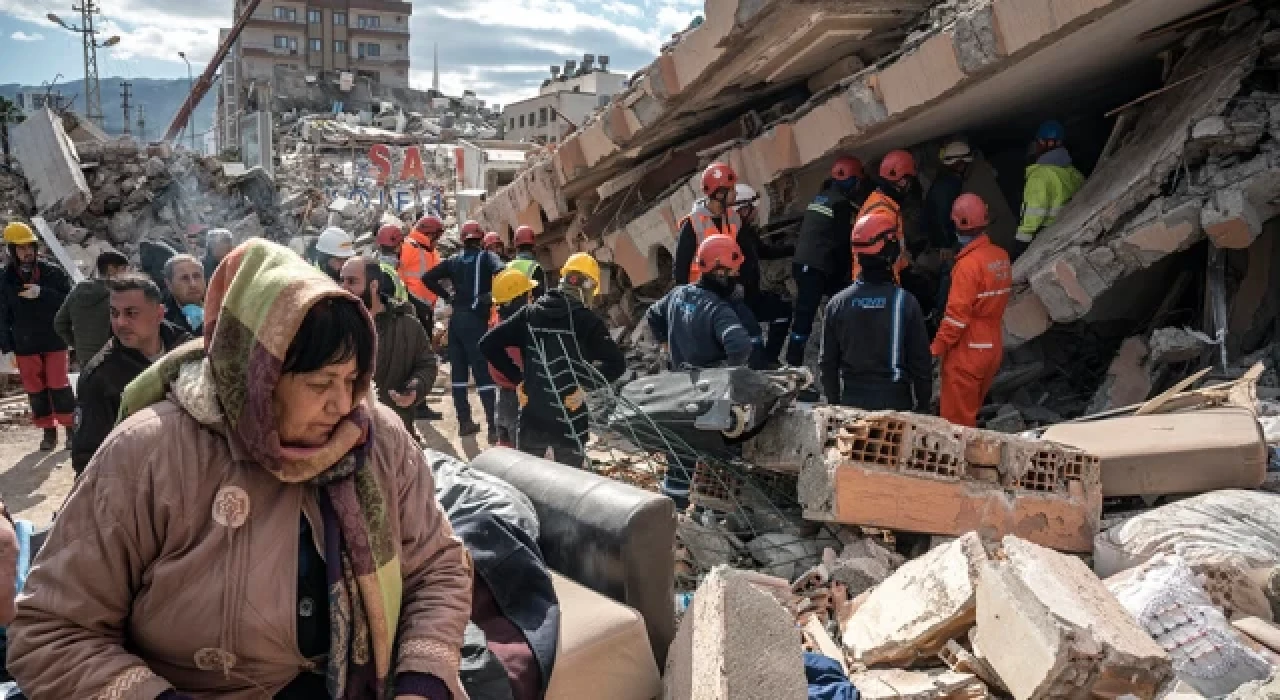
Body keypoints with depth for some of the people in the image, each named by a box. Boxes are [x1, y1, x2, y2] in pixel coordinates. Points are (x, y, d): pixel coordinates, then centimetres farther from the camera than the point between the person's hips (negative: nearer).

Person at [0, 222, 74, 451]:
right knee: (35, 389, 7)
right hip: (24, 344, 2)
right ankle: (49, 431, 17)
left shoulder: (52, 272, -5)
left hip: (54, 340, -2)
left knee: (59, 385, 1)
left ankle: (70, 427, 10)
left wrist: (42, 293, -22)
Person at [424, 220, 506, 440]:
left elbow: (428, 278, 8)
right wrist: (494, 296, -9)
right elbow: (501, 272, -22)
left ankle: (465, 422, 13)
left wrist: (447, 296, 11)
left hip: (456, 318, 5)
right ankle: (494, 427, -10)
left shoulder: (454, 260, 11)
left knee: (458, 371, 10)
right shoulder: (486, 257, -1)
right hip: (475, 319, -5)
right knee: (484, 373, -6)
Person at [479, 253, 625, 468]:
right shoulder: (586, 319, -7)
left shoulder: (531, 313, 4)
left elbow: (487, 344, 2)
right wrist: (586, 385, -6)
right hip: (570, 420, -3)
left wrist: (518, 377, 5)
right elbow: (617, 364, -15)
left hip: (531, 418, 4)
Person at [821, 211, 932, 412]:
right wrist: (923, 405, 8)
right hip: (896, 403, -2)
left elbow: (828, 364, 2)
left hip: (852, 403, 2)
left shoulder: (838, 303, -4)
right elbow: (921, 362, -5)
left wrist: (834, 403, 14)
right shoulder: (906, 302, -10)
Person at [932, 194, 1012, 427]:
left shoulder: (969, 263, -20)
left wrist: (936, 349, -13)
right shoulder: (1001, 257, 3)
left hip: (967, 352, -8)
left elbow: (957, 314, -20)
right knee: (971, 412, 21)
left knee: (956, 420, 3)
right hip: (993, 348, 8)